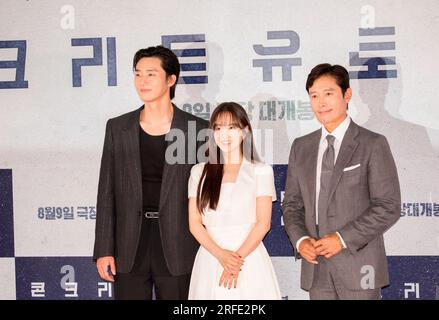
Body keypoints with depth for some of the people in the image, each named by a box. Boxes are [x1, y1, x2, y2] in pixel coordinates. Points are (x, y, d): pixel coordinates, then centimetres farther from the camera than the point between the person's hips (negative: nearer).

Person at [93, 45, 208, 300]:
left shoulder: (197, 129, -1)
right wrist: (104, 249, 1)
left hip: (177, 250, -1)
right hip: (129, 249, 2)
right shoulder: (117, 128, 5)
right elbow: (107, 193, 6)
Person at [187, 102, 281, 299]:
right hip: (210, 257, 2)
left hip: (249, 255, -1)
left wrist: (238, 258, -13)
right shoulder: (199, 172, 7)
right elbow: (194, 223, 2)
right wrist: (220, 254, -12)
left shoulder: (261, 171, 3)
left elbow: (263, 222, -3)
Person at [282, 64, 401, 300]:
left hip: (358, 266, -4)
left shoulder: (373, 144, -3)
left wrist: (343, 239, -14)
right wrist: (300, 240, -4)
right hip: (316, 268, 4)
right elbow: (292, 203, 13)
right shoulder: (300, 147, 11)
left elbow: (388, 207, -7)